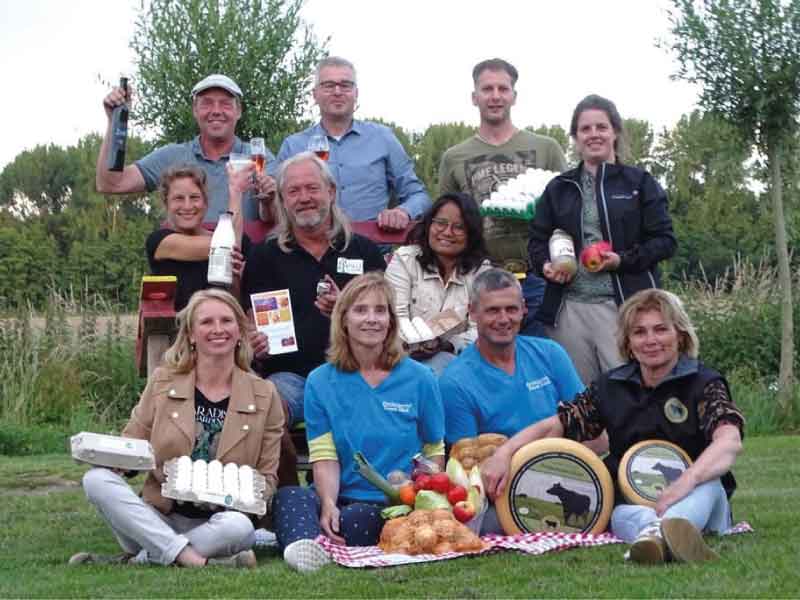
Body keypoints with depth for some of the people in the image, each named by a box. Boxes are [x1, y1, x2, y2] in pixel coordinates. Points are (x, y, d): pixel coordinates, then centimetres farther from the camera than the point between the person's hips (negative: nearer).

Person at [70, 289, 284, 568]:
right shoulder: (162, 382, 5)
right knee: (97, 479, -24)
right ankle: (194, 560, -32)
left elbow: (267, 479, 6)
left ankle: (138, 559, -20)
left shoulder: (263, 396, 4)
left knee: (238, 525, -36)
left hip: (215, 521, -1)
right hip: (158, 517, 1)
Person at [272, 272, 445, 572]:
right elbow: (325, 458, 2)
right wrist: (329, 503, -19)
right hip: (344, 500, 1)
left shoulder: (419, 379, 7)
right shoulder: (320, 382, 10)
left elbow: (434, 454, 11)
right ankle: (304, 548, -59)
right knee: (289, 497, -34)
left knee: (354, 519, -38)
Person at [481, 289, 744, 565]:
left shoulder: (703, 383, -3)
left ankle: (662, 532, -68)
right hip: (629, 505, 3)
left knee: (707, 482, -36)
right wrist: (503, 453, -17)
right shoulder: (611, 387, 10)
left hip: (697, 502, -3)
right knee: (622, 516, -32)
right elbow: (555, 425, 3)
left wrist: (686, 482, -42)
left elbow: (730, 440, -22)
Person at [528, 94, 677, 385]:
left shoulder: (639, 182, 6)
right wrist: (545, 264, -4)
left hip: (623, 305, -3)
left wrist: (624, 260, -13)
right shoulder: (559, 188, 16)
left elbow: (664, 240, 2)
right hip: (569, 307, 3)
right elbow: (537, 240, 18)